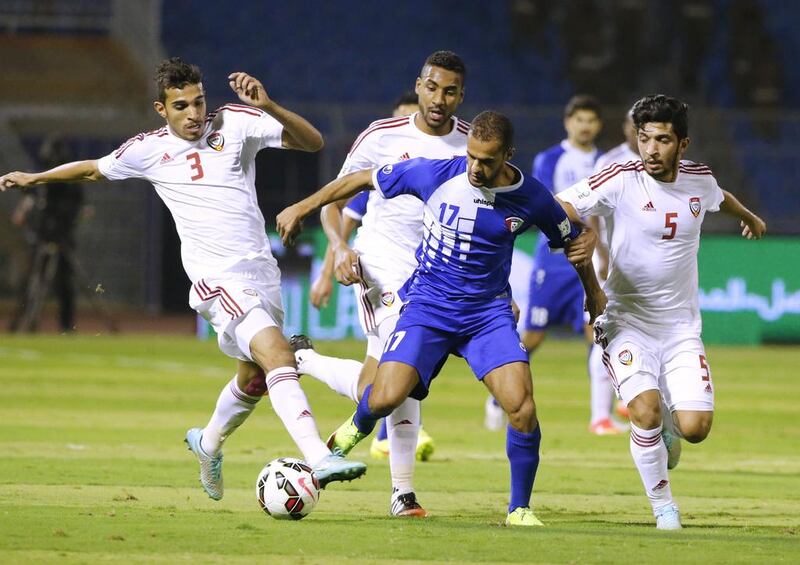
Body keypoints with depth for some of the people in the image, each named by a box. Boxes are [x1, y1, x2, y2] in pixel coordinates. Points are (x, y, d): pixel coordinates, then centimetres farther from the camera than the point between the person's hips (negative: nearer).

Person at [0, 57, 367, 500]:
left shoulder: (234, 123, 1)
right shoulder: (148, 150, 2)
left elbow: (312, 142, -6)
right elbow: (97, 169, 23)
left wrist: (268, 106, -21)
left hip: (262, 271, 4)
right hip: (218, 279, -4)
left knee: (255, 378, 19)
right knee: (278, 356, -24)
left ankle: (208, 443, 47)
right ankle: (318, 459, -37)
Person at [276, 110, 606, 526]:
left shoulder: (532, 199, -10)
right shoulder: (436, 175, -13)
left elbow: (572, 238, 11)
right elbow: (363, 179, 0)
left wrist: (594, 292, 24)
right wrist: (301, 209, 5)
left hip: (489, 312, 1)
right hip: (427, 306, -1)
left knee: (521, 405, -20)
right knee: (385, 398, -19)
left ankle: (520, 510, -2)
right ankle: (358, 426, 20)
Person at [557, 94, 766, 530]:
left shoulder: (699, 179, 1)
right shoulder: (621, 180, -14)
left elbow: (720, 197, 26)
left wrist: (749, 217, 47)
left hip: (681, 326, 3)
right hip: (627, 323, -3)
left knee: (695, 427, -10)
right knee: (645, 411, -23)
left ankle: (667, 423, 29)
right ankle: (664, 507, 0)